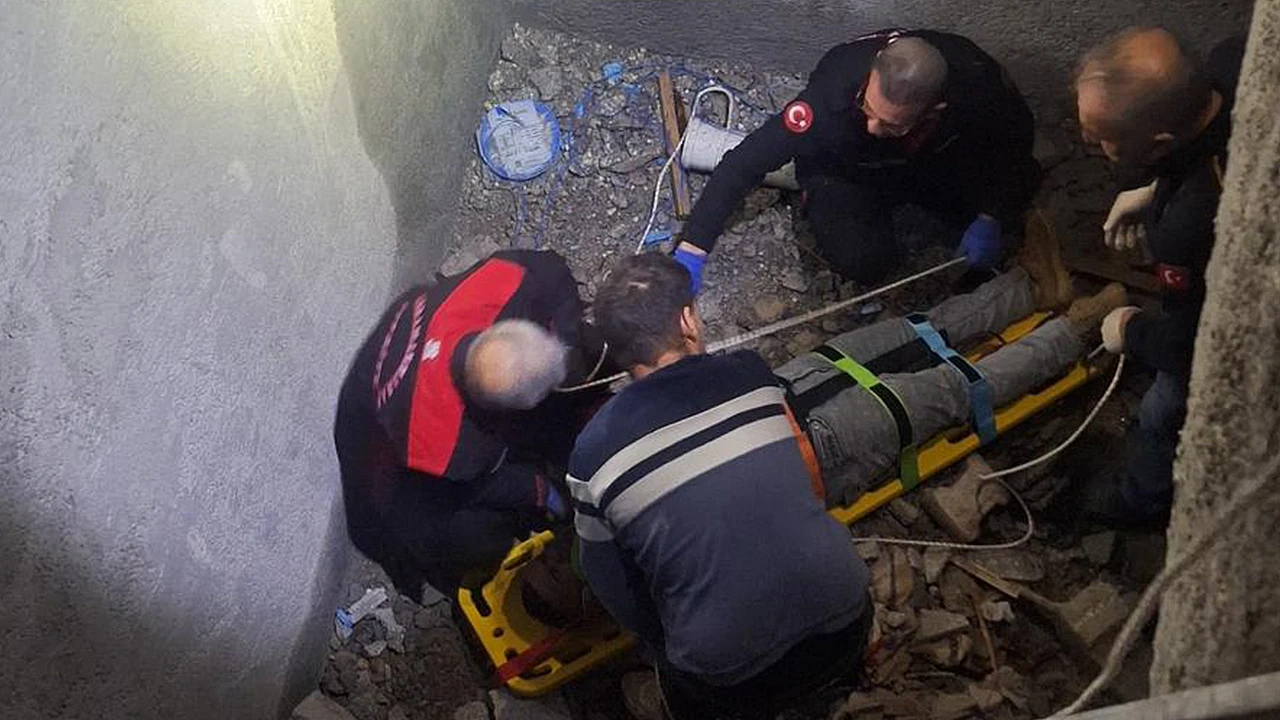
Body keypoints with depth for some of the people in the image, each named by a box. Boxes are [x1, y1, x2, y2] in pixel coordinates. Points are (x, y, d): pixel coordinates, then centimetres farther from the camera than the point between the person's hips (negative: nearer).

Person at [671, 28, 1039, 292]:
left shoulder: (976, 77, -33)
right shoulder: (832, 95, -40)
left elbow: (1019, 129, -11)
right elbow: (746, 161, -36)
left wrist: (990, 218, -20)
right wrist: (692, 248, -40)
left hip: (935, 162, 4)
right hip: (844, 172, -3)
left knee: (1022, 179, -15)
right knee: (864, 260, -29)